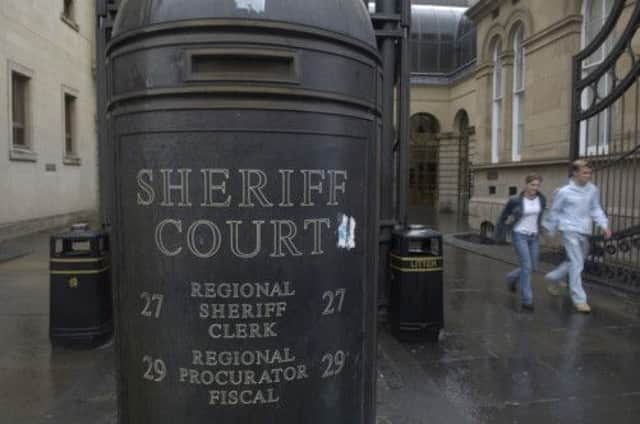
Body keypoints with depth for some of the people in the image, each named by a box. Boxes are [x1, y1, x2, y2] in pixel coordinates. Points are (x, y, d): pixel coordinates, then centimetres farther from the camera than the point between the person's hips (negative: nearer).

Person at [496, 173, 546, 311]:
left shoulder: (541, 199, -1)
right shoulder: (515, 200, -14)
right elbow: (503, 216, -1)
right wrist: (500, 233, 6)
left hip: (533, 237, 5)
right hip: (519, 236, -5)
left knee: (532, 267, 10)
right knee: (526, 266, -13)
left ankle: (512, 277, 41)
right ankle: (526, 300, -3)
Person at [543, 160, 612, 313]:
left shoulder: (593, 190, 2)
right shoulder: (564, 192, -9)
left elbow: (596, 209, 9)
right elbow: (555, 211, 1)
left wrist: (604, 225, -5)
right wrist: (550, 230, 7)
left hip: (585, 232, 6)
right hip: (570, 231, -6)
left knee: (576, 262, 17)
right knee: (576, 264, -8)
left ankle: (553, 278, 41)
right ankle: (579, 299, -1)